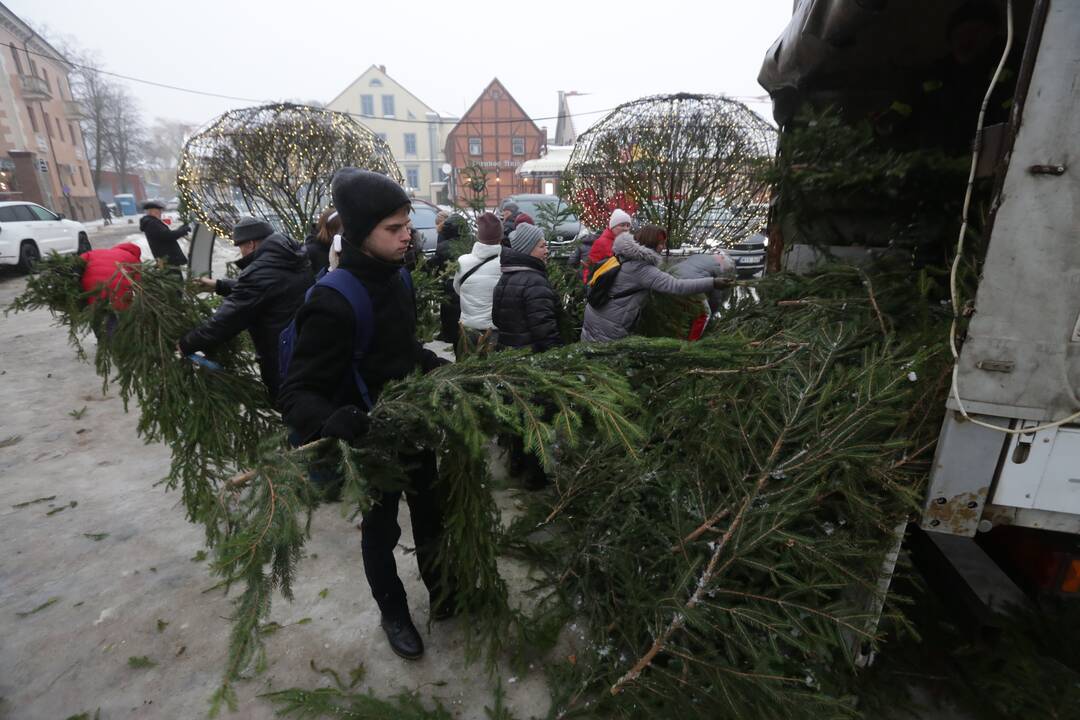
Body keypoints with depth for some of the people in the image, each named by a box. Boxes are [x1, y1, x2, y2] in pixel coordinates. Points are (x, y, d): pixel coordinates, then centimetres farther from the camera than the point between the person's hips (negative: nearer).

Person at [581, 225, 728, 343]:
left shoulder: (627, 256, 7)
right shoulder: (641, 268, -20)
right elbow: (676, 286, -27)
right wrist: (712, 282, -25)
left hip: (595, 314, 9)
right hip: (608, 325, -9)